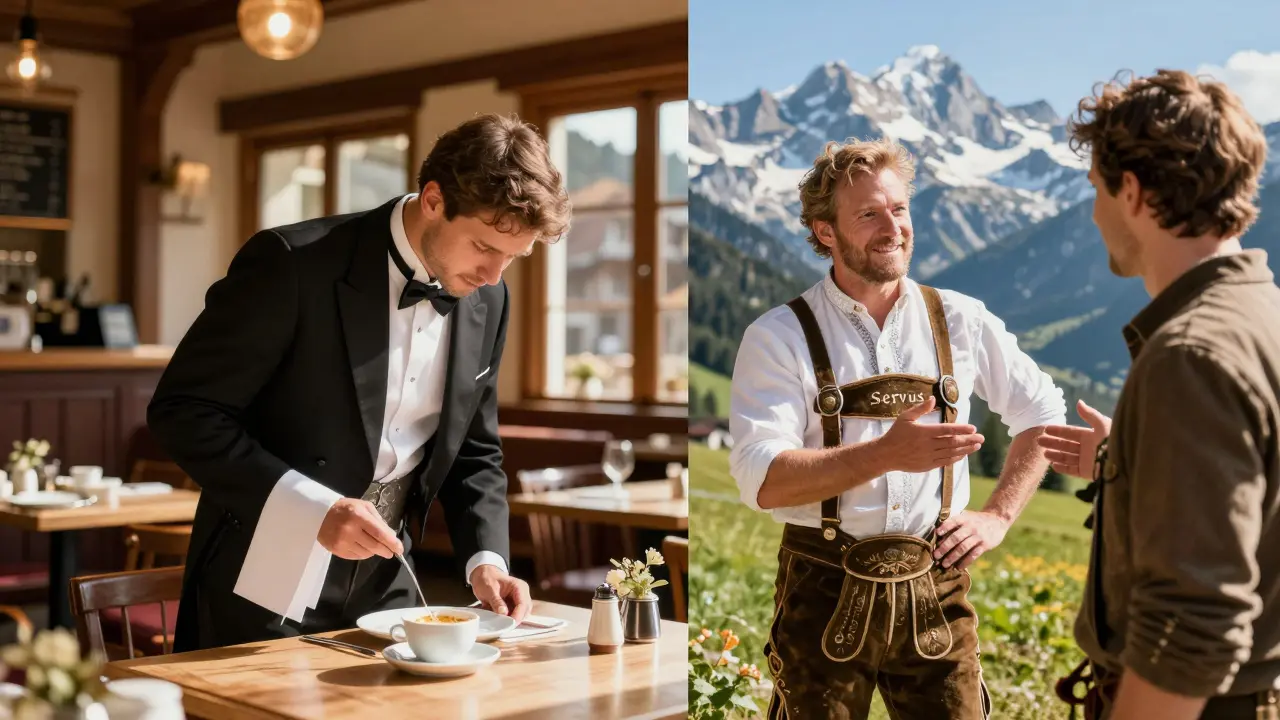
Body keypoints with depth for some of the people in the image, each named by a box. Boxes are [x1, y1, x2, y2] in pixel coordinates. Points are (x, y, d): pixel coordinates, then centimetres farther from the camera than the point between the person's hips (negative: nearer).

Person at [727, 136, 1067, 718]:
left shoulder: (960, 321, 4)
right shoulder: (780, 337, -6)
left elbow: (1043, 413, 16)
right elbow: (763, 481, -16)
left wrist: (999, 516, 5)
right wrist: (886, 454, -26)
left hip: (935, 588, 2)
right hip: (826, 593, -2)